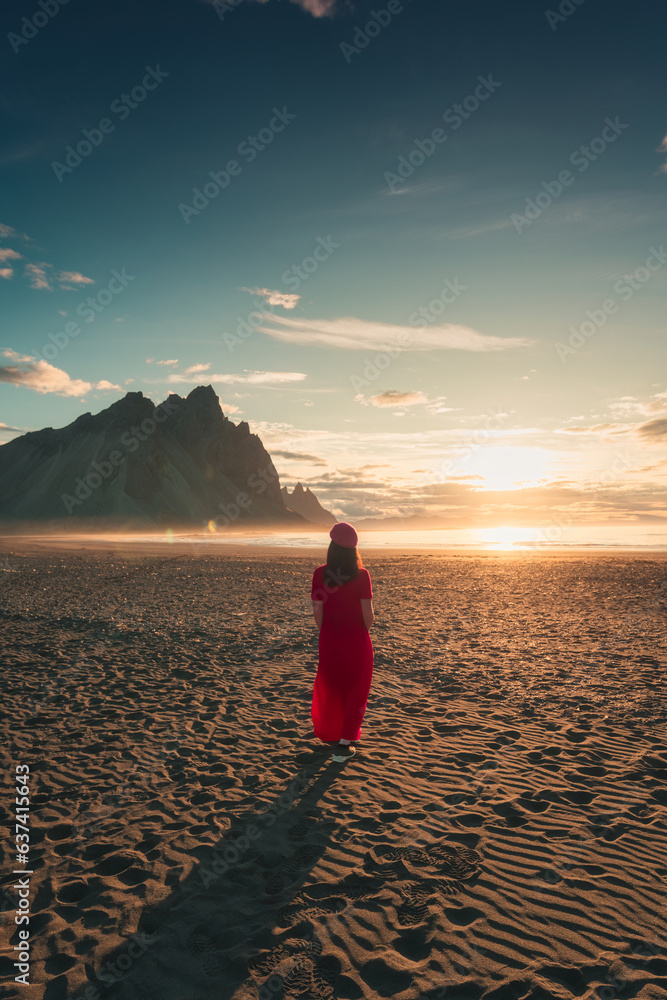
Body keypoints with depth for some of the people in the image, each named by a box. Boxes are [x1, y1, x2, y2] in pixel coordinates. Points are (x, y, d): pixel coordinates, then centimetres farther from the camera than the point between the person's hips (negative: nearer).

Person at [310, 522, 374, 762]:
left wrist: (326, 633, 12)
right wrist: (363, 631, 8)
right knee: (356, 691, 14)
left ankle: (329, 733, 39)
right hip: (356, 641, -2)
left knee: (330, 687, 23)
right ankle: (343, 745, 16)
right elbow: (367, 613, -13)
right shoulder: (361, 575, -15)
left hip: (329, 640, 3)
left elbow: (317, 611, -5)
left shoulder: (320, 574, -9)